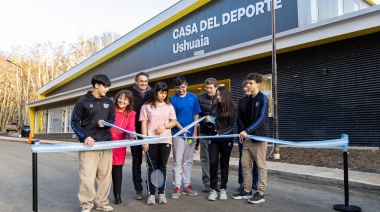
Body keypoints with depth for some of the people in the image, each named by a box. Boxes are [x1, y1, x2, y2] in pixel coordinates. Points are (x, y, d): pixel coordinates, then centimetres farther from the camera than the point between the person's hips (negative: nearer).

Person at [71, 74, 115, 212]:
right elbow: (75, 122, 0)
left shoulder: (109, 103, 11)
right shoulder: (82, 102, -2)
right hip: (89, 143, -4)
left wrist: (105, 124, -7)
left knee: (105, 175, 6)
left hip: (106, 143, 4)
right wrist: (85, 136, -14)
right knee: (87, 175, -5)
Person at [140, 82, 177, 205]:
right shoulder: (146, 106, 2)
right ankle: (151, 194, 11)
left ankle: (162, 193, 15)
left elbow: (174, 122, 9)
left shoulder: (169, 106, 10)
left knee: (162, 167, 7)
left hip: (165, 141, 2)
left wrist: (164, 126, -11)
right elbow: (143, 124, -1)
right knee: (152, 167, 3)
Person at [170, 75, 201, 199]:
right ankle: (177, 186, 7)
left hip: (191, 134, 3)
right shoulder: (173, 99, -3)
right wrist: (182, 129, -16)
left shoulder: (193, 97, 4)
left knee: (188, 161, 10)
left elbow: (196, 115, 6)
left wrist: (195, 132, -1)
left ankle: (187, 185, 20)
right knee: (177, 161, 1)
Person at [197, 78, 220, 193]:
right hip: (204, 133, 1)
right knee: (205, 158, 5)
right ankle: (207, 182, 14)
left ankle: (218, 182, 17)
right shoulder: (200, 98, 0)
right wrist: (206, 122, -13)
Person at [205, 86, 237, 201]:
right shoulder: (215, 107, 11)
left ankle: (223, 189, 14)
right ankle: (213, 189, 4)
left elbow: (231, 126, -5)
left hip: (226, 139, -3)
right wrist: (209, 122, -4)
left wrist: (221, 132, -17)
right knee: (213, 163, -3)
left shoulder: (232, 108, 0)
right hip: (214, 139, 3)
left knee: (224, 164, 6)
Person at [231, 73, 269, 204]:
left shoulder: (262, 98, -9)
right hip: (248, 137, 8)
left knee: (260, 165, 1)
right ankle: (247, 191, 18)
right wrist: (243, 132, 6)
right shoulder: (249, 99, 15)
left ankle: (260, 193, 8)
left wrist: (247, 131, -26)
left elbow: (261, 119, -19)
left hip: (259, 136, -8)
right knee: (245, 163, 8)